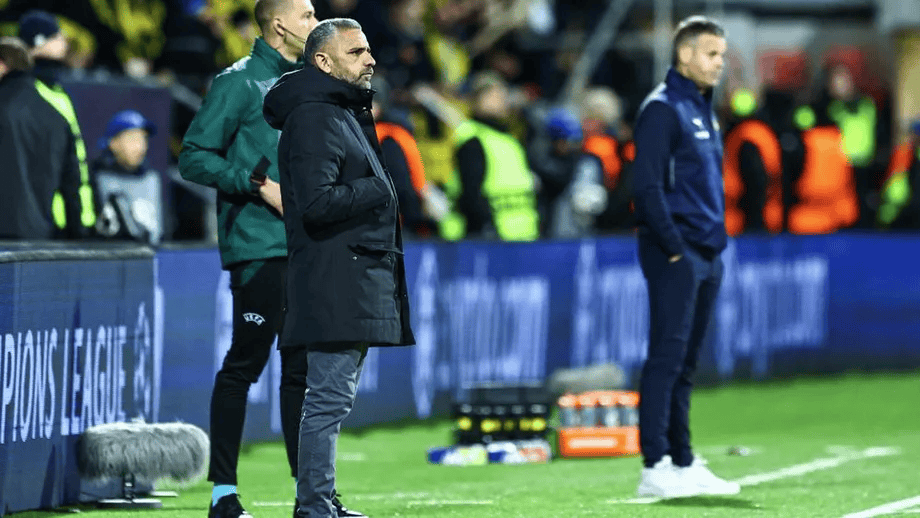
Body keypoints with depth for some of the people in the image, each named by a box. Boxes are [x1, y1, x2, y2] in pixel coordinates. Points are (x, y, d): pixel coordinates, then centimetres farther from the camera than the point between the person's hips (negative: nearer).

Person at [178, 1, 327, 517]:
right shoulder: (240, 82, -6)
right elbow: (195, 156, -9)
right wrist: (260, 185, -16)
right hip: (259, 247, -7)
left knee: (303, 365, 8)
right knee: (246, 361, -5)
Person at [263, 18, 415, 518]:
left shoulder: (348, 114, 21)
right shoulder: (313, 118, -12)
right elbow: (319, 202, -21)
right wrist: (383, 188, -11)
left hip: (361, 283, 10)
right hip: (335, 283, -10)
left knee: (331, 398, 12)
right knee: (329, 398, -11)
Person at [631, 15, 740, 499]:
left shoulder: (702, 108, 18)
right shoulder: (662, 108, -10)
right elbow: (648, 185, -16)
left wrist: (716, 242, 15)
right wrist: (673, 249, -17)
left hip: (706, 254, 9)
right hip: (675, 256, -9)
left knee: (686, 363, 11)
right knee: (666, 357, -9)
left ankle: (684, 463, 15)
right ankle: (655, 468, -10)